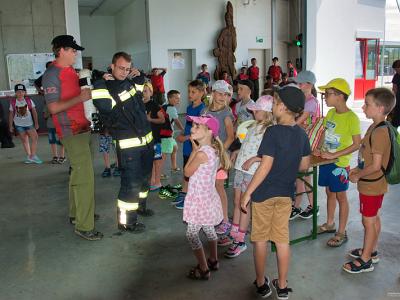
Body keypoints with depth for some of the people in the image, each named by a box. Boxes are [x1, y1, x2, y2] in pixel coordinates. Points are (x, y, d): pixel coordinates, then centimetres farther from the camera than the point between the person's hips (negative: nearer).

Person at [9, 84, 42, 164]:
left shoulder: (29, 100, -5)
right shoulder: (13, 102, -3)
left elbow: (34, 112, -2)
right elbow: (11, 114, 4)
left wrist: (36, 123, -6)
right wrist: (10, 126, 5)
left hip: (29, 123, 0)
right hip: (19, 125, 1)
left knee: (34, 138, -11)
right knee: (24, 140, 6)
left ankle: (32, 156, -4)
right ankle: (29, 156, 16)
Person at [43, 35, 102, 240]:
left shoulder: (71, 71, 14)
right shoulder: (52, 75, -12)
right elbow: (53, 108, -17)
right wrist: (80, 98, -20)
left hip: (81, 128, 9)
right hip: (71, 132, -9)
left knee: (77, 173, 17)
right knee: (85, 177, -10)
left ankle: (76, 214, 31)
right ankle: (84, 226, -3)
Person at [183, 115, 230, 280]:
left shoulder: (201, 153, -25)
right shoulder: (215, 150, 0)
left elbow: (187, 172, -14)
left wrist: (194, 150, -11)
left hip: (199, 199, -9)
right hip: (209, 196, 9)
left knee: (191, 233, 2)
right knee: (208, 229, 23)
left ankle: (203, 270, 10)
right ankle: (213, 261, 38)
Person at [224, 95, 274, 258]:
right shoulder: (254, 126, 13)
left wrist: (252, 159, -23)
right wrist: (236, 153, 14)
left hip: (252, 171, -8)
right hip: (240, 167, 8)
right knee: (237, 202, 14)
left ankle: (241, 241, 10)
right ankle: (234, 235, 27)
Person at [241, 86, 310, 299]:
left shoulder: (273, 132, -18)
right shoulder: (301, 134, 1)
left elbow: (266, 166, -22)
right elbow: (304, 165, 8)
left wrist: (247, 193, -16)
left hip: (264, 193, -5)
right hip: (286, 194, 5)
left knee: (260, 239, 11)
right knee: (282, 239, 14)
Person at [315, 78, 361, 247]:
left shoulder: (351, 118, -18)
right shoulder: (330, 113, 3)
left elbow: (357, 144, -18)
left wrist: (334, 155, -21)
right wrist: (319, 148, -2)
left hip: (339, 163, -6)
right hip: (326, 160, 6)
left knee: (340, 196, 6)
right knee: (329, 193, 19)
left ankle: (341, 233, 19)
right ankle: (329, 224, 37)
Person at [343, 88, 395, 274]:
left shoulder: (379, 132, -26)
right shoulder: (376, 127, 4)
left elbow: (376, 165, -27)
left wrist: (358, 176, -14)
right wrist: (358, 169, 10)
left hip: (371, 186, -9)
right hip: (374, 184, 9)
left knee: (368, 221, 3)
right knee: (374, 219, 21)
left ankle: (365, 261, 17)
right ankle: (372, 251, 38)